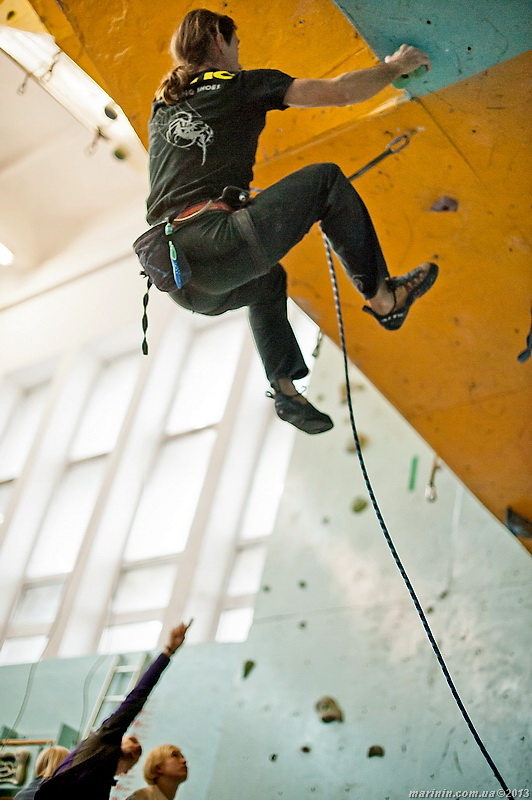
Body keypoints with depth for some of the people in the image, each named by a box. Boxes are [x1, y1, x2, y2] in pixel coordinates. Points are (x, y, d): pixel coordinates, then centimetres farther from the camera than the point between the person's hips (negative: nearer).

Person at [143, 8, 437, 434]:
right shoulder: (240, 84, 7)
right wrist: (395, 66, 19)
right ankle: (383, 297, 9)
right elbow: (340, 91, 4)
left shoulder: (162, 107, 24)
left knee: (269, 281, 37)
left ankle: (285, 389, 34)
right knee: (326, 179, 6)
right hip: (217, 248, -8)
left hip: (183, 284, 8)